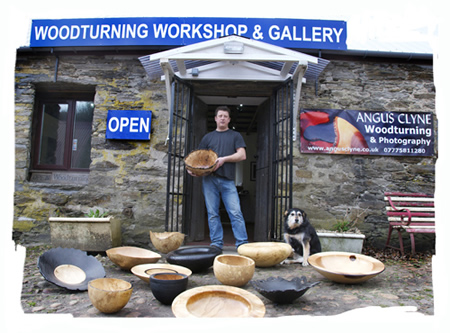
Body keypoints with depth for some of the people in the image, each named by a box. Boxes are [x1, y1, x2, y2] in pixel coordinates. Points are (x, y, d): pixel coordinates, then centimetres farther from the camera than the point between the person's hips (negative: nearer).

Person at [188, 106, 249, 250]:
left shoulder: (235, 136, 14)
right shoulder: (208, 137, 19)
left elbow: (242, 155, 1)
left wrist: (224, 159, -12)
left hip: (227, 180, -2)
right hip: (209, 179, 2)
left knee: (236, 213, -7)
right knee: (212, 213, 3)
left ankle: (242, 243, -2)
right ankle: (216, 243, 12)